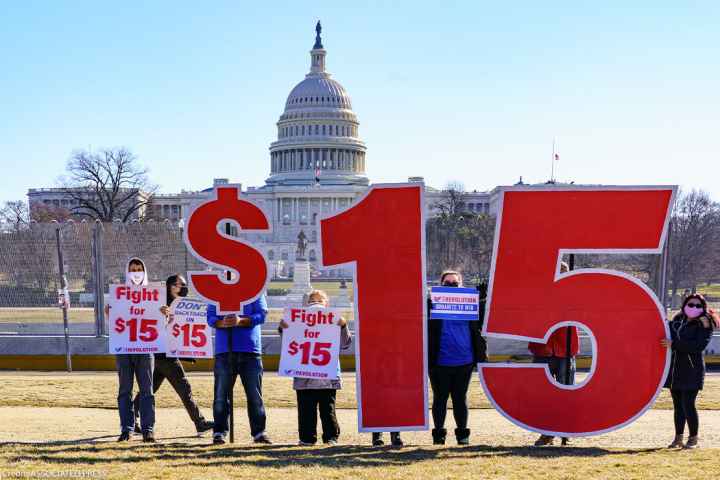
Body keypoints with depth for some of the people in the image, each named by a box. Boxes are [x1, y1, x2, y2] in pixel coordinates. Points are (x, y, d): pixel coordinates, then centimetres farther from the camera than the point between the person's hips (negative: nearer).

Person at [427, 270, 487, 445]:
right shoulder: (432, 303, 1)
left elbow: (480, 325, 7)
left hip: (464, 361, 2)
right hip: (440, 362, -2)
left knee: (460, 398, 10)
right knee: (440, 398, 7)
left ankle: (462, 433, 18)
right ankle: (438, 434, 15)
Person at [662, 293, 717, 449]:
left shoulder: (704, 324, -6)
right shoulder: (677, 320, 12)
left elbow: (699, 345, -20)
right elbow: (670, 335, 31)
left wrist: (674, 344, -22)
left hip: (691, 371, -6)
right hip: (675, 370, 6)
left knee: (688, 404, -8)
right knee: (678, 405, 10)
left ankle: (693, 439, 4)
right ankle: (678, 438, 18)